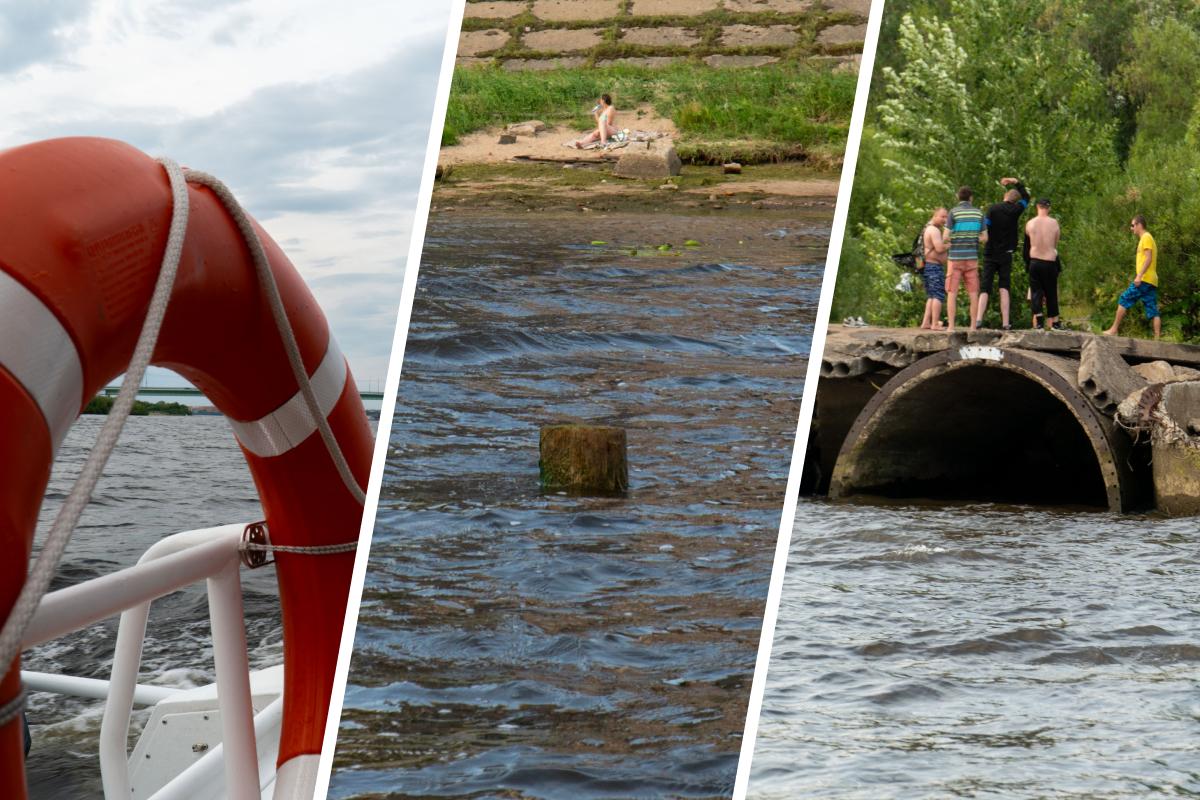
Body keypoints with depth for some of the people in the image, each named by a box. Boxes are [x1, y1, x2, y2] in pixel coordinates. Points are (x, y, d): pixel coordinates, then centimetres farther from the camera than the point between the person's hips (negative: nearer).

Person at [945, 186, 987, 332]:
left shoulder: (953, 212, -4)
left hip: (956, 256, -2)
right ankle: (973, 325, 5)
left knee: (952, 292, 0)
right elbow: (984, 237, 8)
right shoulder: (978, 213, 5)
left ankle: (951, 325, -6)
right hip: (972, 257, 2)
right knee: (973, 292, 6)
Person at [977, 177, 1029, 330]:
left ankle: (978, 319, -13)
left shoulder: (992, 208, -4)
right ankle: (1005, 323, -5)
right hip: (1005, 254, 0)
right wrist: (1016, 182, 22)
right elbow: (1026, 197, 19)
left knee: (985, 288, 1)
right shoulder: (1015, 210, 0)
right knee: (1004, 288, 2)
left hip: (990, 253, 0)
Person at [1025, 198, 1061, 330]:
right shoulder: (1054, 223, -4)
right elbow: (1056, 244, 6)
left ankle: (1037, 321, -10)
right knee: (1051, 293, 10)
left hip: (1035, 261, 0)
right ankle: (1054, 322, 18)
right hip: (1050, 262, 0)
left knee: (1036, 291, 3)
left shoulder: (1030, 224, -3)